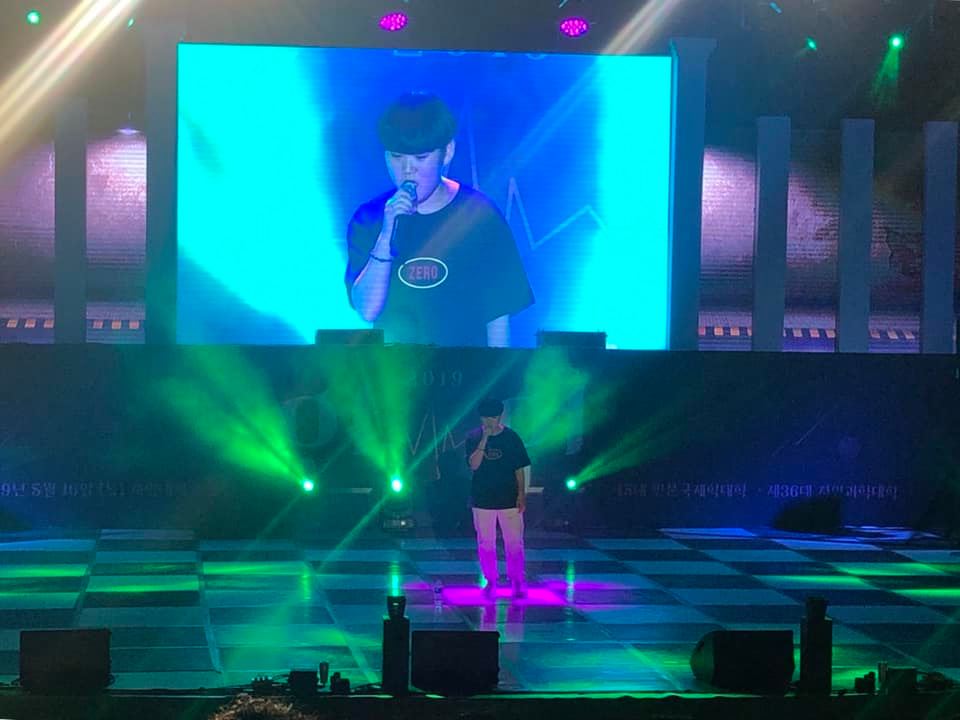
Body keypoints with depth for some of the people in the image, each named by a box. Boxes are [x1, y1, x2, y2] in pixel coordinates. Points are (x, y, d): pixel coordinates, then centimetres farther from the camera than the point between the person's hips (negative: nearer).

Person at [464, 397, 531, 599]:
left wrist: (522, 495, -3)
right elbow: (473, 464, -14)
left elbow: (520, 468, 2)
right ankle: (491, 581, 18)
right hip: (483, 499, 1)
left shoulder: (511, 437, -1)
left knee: (514, 542, -2)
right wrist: (484, 440, -21)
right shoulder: (474, 437, -1)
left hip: (509, 499, -1)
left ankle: (517, 581, 9)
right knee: (485, 543, 6)